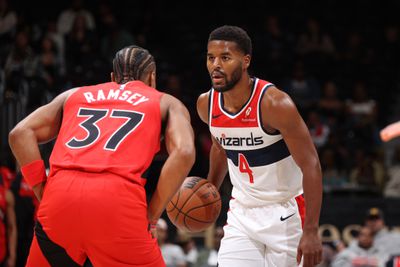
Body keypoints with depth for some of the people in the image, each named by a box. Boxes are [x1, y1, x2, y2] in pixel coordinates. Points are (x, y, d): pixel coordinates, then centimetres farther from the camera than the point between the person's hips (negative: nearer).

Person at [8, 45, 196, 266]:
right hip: (118, 202, -3)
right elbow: (183, 153, 2)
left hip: (60, 195, 3)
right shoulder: (167, 103, 23)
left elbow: (20, 133, 17)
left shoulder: (74, 94, 30)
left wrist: (43, 193, 14)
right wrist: (151, 216, 5)